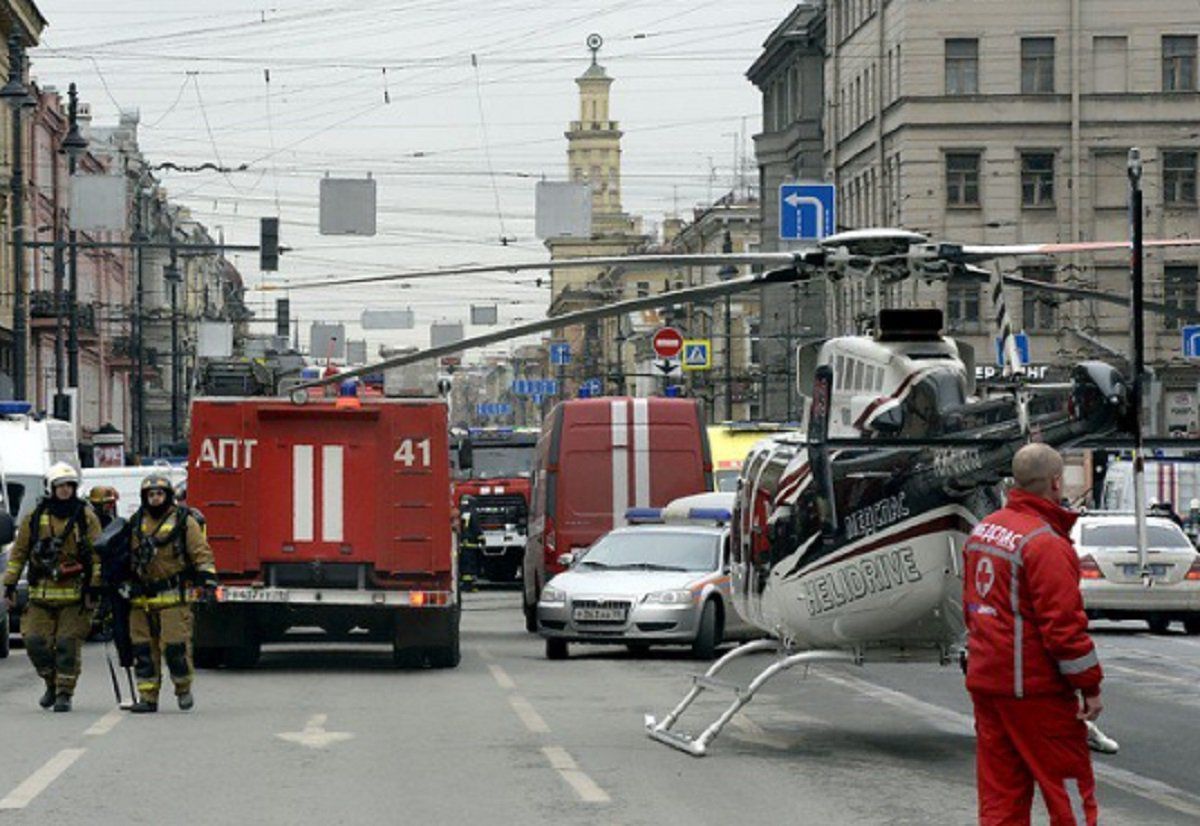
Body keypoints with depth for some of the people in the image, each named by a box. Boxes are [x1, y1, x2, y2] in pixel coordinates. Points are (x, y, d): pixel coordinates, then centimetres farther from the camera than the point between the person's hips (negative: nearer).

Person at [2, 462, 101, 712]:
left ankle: (65, 693, 4)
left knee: (68, 644, -5)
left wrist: (93, 589, -7)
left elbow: (97, 555, -1)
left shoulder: (87, 518, 1)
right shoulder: (35, 518, 6)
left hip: (75, 596, -2)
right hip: (41, 594, 2)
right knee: (36, 641, -4)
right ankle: (52, 684, 18)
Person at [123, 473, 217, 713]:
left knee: (175, 646, -10)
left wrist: (208, 583, -10)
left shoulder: (184, 521, 2)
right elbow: (126, 557, 23)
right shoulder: (136, 523, 15)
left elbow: (201, 554, -1)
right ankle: (148, 697, 8)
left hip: (173, 597, -4)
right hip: (142, 598, 4)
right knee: (143, 648, 2)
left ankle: (184, 688, 10)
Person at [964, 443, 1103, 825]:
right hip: (1033, 690, -8)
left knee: (999, 794, 11)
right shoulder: (1046, 544, -19)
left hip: (984, 680, 8)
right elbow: (1063, 625, -21)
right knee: (1070, 793, 1)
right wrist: (1090, 686, -14)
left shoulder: (983, 530, 9)